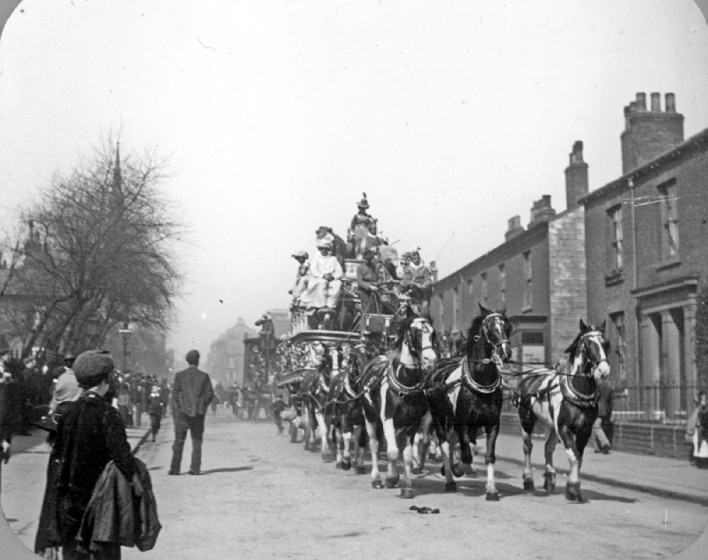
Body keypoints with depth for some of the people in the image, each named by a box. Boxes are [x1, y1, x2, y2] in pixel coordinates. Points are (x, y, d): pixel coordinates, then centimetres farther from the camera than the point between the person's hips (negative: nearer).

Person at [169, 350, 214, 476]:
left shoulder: (179, 375, 0)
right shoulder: (204, 376, 1)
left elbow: (175, 394, -2)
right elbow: (210, 393, -1)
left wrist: (175, 413, 3)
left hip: (183, 412, -1)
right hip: (199, 413, 1)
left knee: (179, 441, 5)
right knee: (197, 442, 7)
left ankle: (175, 468, 2)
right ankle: (195, 468, 2)